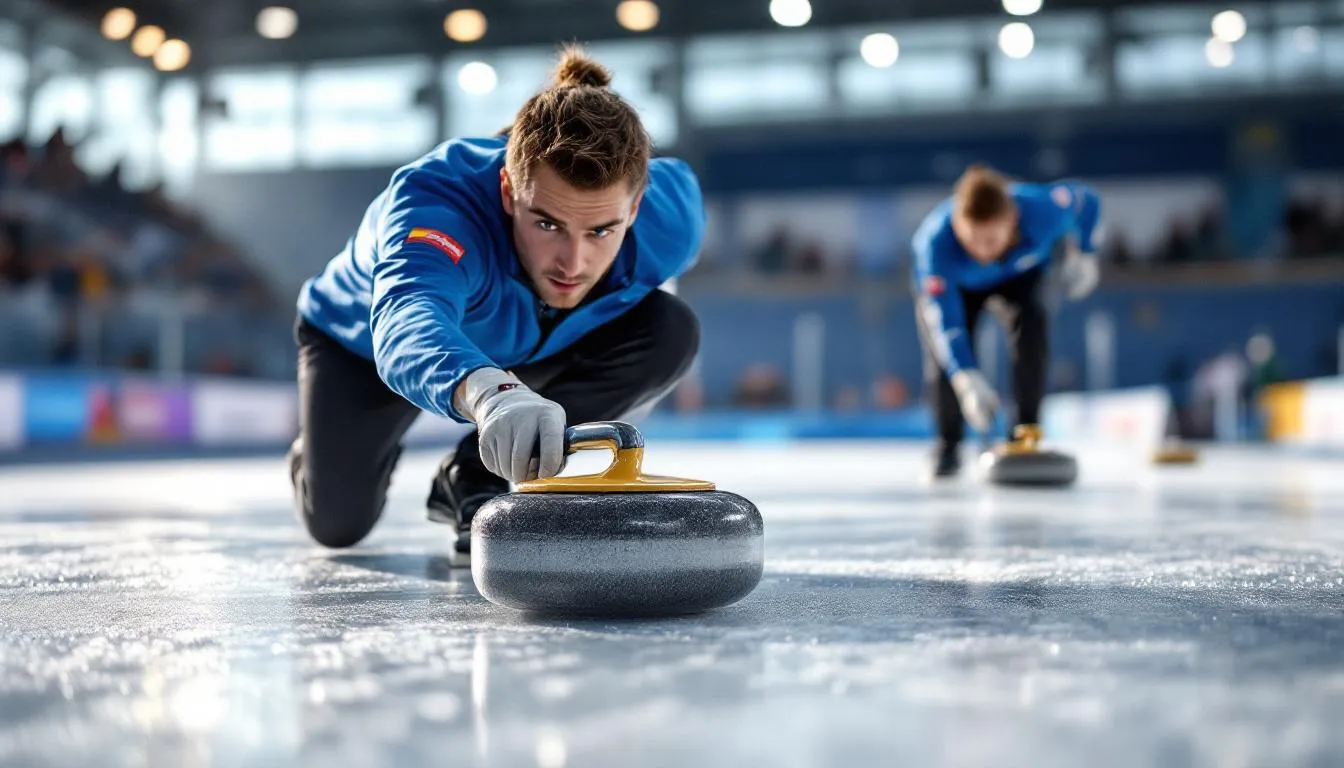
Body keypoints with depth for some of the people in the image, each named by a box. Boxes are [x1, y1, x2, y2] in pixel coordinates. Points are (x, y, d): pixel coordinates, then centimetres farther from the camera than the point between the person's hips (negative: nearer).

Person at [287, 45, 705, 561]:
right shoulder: (436, 200, -46)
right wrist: (488, 393, -89)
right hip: (367, 340, -2)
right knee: (337, 524, -4)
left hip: (525, 350, 3)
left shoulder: (670, 217, -33)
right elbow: (408, 322, -67)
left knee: (671, 331, -22)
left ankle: (473, 478, -5)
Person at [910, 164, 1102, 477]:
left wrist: (1081, 252, -12)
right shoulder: (933, 241, -44)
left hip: (1020, 274, 1)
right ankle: (947, 444, 3)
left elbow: (1086, 200, -16)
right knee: (943, 351, -22)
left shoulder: (1041, 210, -39)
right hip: (953, 284, -1)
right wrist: (967, 379, -57)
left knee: (1031, 326, -27)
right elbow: (943, 318, -47)